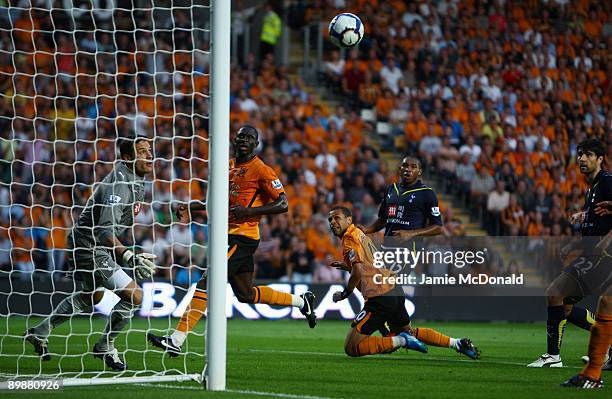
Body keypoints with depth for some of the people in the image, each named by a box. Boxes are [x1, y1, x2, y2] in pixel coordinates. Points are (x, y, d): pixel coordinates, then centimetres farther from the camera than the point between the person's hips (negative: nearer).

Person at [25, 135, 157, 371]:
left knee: (92, 297, 31)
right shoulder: (118, 185, -28)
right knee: (134, 296, -16)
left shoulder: (135, 180, 4)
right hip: (89, 248, -11)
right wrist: (129, 257, -52)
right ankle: (105, 347, 6)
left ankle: (40, 333, 44)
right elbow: (105, 230, -38)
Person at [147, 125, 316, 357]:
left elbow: (283, 205, -13)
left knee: (206, 283, -16)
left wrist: (249, 211, -23)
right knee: (246, 294, 18)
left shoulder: (261, 170, -9)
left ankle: (176, 341, -18)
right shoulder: (229, 166, 16)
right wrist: (189, 207, 15)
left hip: (242, 237, -9)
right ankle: (301, 301, 36)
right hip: (229, 235, 9)